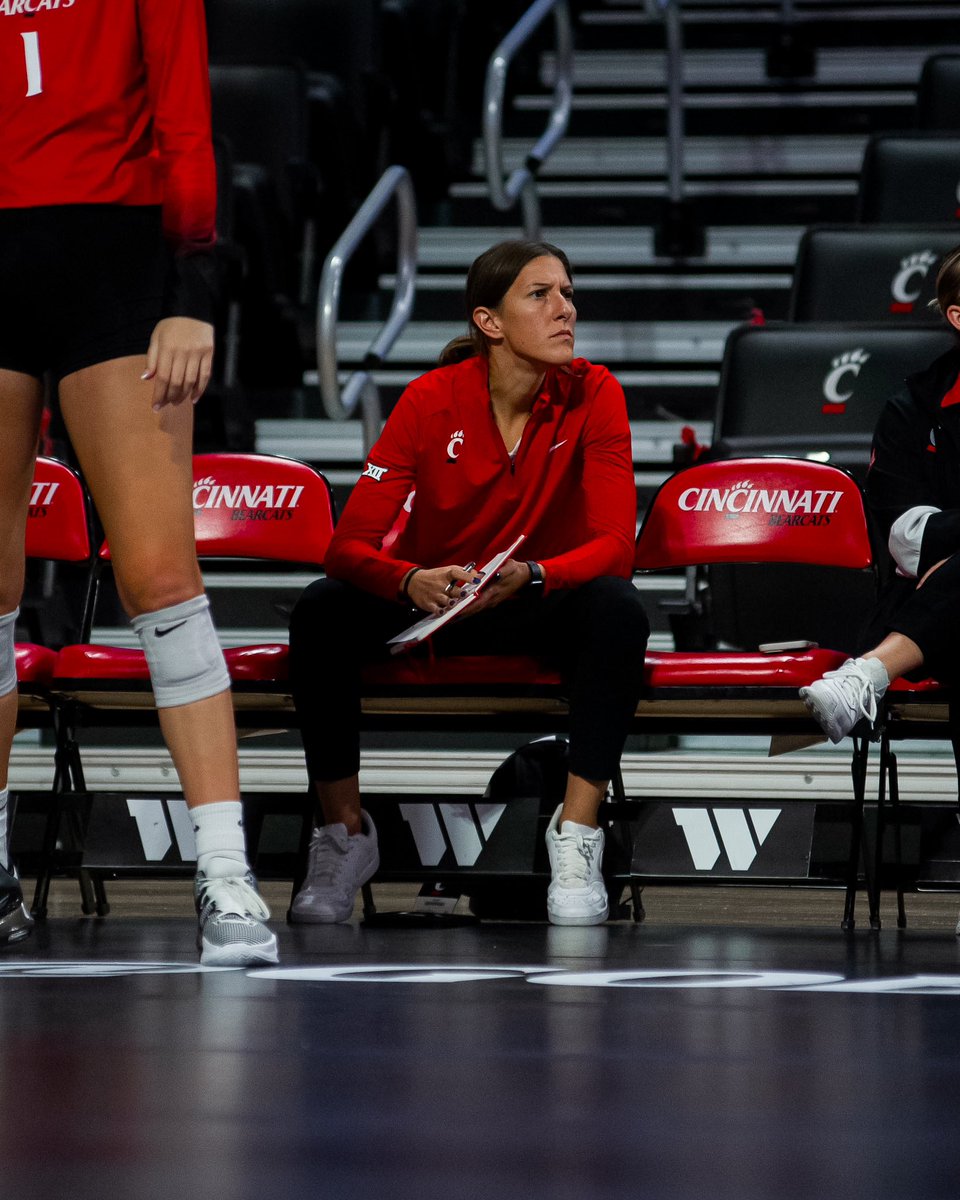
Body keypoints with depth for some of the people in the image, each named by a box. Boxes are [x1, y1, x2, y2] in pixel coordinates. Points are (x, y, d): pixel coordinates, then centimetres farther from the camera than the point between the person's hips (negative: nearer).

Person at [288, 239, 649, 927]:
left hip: (540, 608, 0)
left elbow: (614, 545, -20)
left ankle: (576, 839, -27)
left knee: (618, 610, -33)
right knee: (322, 612, -28)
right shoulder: (433, 399, -15)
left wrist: (528, 575, -40)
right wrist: (413, 581, -41)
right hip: (427, 606, 0)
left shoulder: (592, 395, -14)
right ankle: (344, 833, -13)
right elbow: (350, 545, -19)